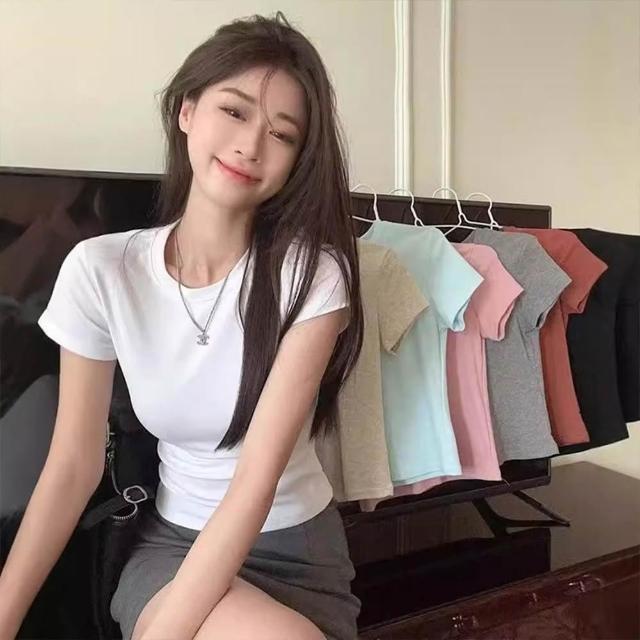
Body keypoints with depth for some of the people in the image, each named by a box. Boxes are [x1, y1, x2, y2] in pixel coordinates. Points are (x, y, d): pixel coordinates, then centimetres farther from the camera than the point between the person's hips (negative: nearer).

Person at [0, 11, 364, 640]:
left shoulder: (312, 273, -17)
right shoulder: (99, 270, -11)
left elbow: (258, 478, -22)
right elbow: (73, 468, -7)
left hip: (296, 544, 1)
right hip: (172, 542, 0)